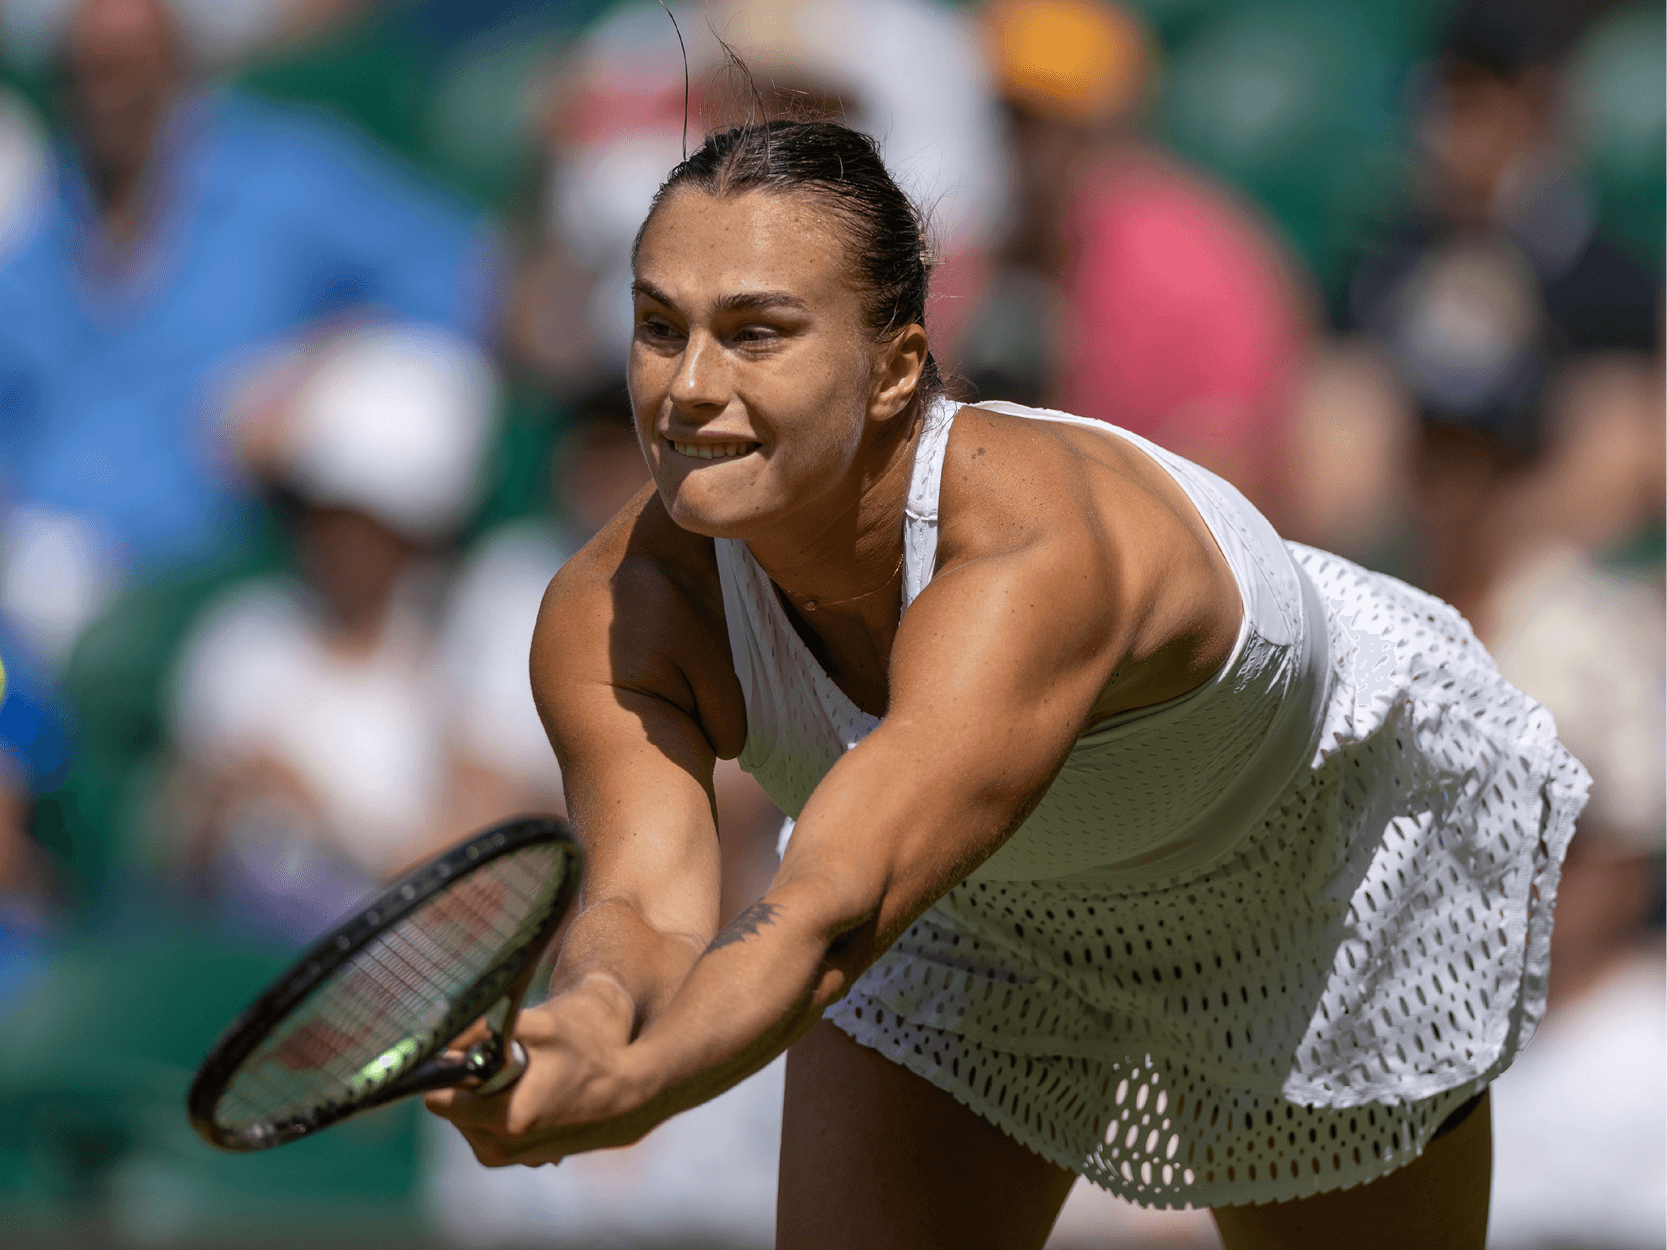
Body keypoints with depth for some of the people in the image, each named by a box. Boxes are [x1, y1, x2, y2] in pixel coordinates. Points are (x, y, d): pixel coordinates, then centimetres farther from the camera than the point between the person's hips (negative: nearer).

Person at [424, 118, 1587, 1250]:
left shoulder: (1031, 556, -48)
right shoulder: (615, 616, -29)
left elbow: (826, 923, -59)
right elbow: (649, 904, -43)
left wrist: (614, 1093, -77)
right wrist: (598, 1008, -67)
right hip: (984, 918, 3)